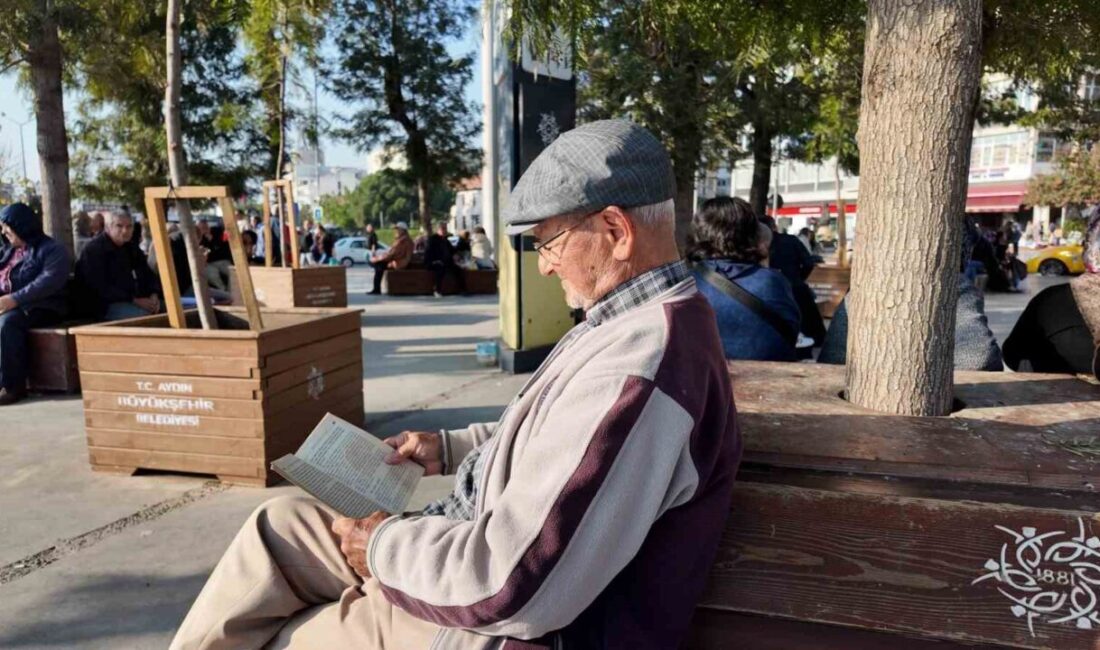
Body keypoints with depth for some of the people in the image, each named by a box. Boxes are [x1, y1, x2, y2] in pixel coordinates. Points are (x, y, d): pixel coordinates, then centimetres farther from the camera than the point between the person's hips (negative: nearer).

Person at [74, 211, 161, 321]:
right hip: (105, 305, -7)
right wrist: (134, 300, -24)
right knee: (145, 314, -33)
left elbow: (148, 274, 17)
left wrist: (154, 295, -7)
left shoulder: (131, 248, 17)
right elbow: (101, 287, -17)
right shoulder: (94, 249, -7)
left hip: (135, 299, 8)